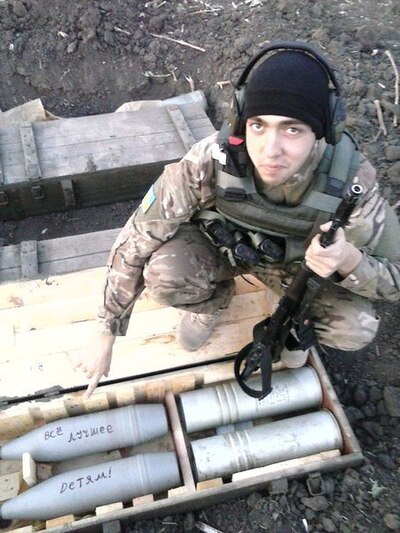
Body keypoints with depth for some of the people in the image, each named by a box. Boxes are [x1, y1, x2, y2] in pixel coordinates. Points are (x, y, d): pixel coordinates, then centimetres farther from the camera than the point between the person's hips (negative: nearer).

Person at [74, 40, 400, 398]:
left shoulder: (350, 181, -32)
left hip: (299, 261, 1)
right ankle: (214, 299, 7)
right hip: (220, 245, 0)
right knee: (164, 275, -30)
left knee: (357, 330, -21)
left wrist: (349, 260, -44)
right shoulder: (210, 161, -35)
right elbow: (135, 244, -25)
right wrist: (105, 336, -20)